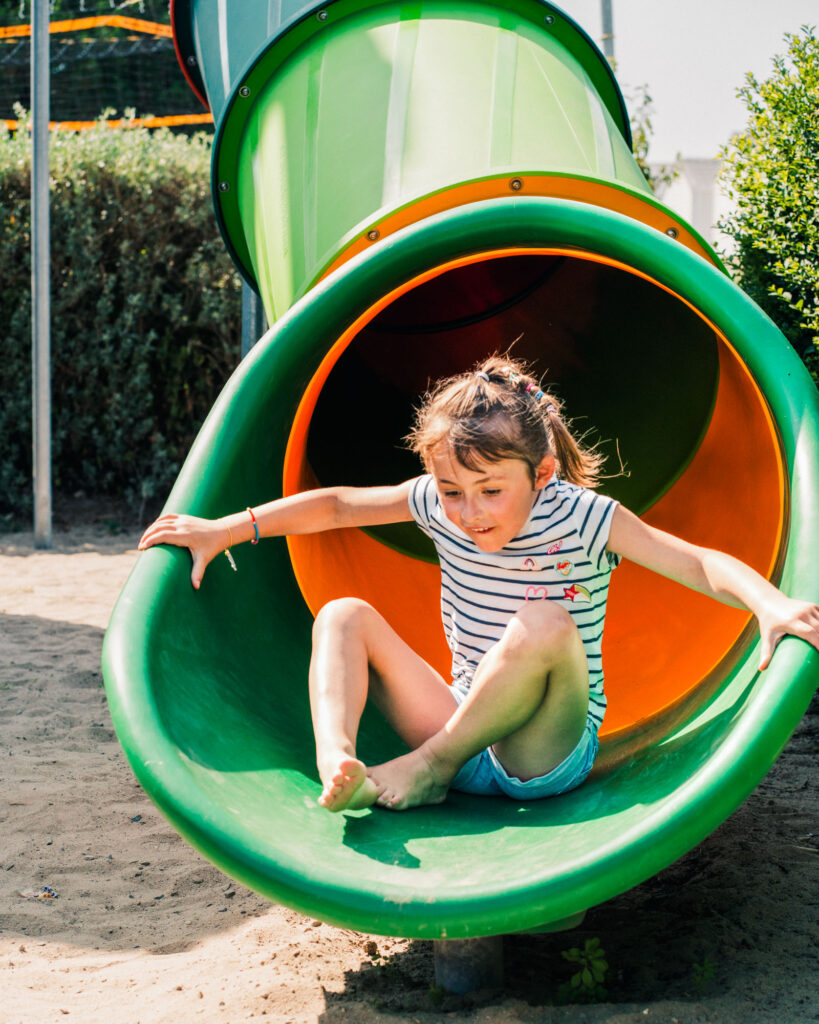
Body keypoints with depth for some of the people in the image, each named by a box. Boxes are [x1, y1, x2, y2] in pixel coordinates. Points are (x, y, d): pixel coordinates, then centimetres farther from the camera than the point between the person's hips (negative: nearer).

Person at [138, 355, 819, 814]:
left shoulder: (583, 518, -13)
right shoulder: (439, 505, -1)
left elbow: (703, 565, -18)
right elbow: (336, 505, 8)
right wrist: (225, 530, 5)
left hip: (550, 749, -4)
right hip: (466, 734, 5)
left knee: (544, 625, -35)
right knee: (343, 616, -8)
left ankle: (426, 767, -20)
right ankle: (337, 762, -36)